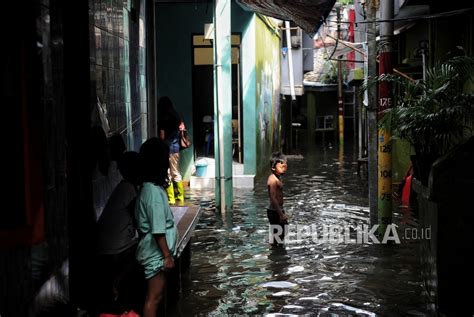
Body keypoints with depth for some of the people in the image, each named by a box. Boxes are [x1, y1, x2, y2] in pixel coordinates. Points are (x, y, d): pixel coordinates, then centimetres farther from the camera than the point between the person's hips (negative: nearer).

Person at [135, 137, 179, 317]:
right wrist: (167, 255, -19)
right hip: (156, 254, -10)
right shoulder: (153, 192, -23)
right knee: (154, 297, 0)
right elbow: (158, 230, -23)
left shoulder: (151, 188, 7)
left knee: (155, 295, 17)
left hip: (156, 253, 10)